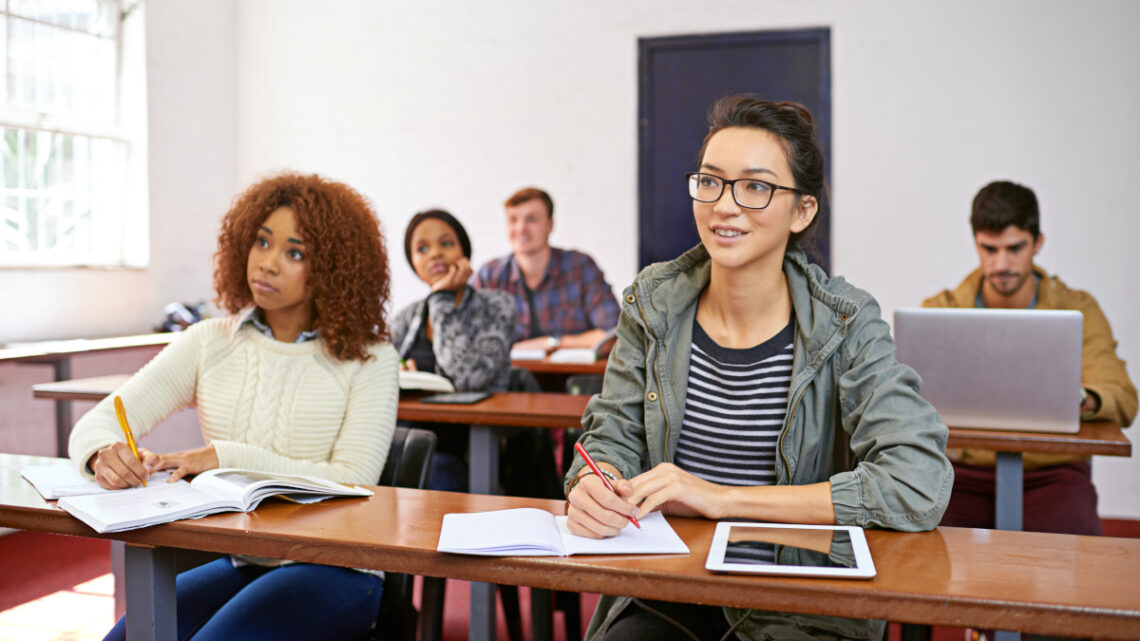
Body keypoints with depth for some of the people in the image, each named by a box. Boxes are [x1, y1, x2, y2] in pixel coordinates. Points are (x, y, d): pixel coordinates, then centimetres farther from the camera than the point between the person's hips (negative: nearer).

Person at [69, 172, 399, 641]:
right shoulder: (210, 342, 7)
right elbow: (96, 423, 3)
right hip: (236, 563, 4)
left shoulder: (367, 357, -4)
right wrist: (105, 453, -22)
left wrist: (226, 458, -20)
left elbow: (352, 483, -13)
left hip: (333, 570, -3)